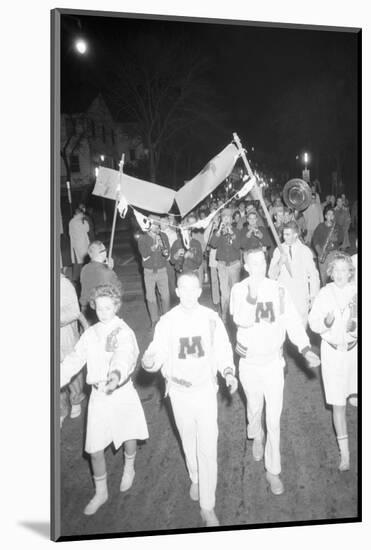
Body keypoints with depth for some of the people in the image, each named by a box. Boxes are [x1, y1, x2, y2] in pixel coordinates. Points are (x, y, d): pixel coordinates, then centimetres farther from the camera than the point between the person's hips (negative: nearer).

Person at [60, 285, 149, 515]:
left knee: (129, 437, 18)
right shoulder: (90, 334, 1)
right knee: (95, 447, 8)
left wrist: (116, 375, -57)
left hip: (122, 391, -3)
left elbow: (123, 356, -36)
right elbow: (74, 360, 3)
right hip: (98, 395, 3)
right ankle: (101, 492, 31)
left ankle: (129, 469, 51)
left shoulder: (124, 332, -16)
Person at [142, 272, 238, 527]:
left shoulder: (211, 318, -10)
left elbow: (222, 349, -1)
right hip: (179, 391, 1)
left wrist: (228, 372, -15)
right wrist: (150, 361, -34)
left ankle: (208, 506, 14)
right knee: (189, 442, 21)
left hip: (206, 389, -1)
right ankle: (196, 478, 49)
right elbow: (159, 352, -12)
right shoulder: (167, 322, -11)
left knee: (208, 448, -2)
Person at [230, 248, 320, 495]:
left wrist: (306, 348, -17)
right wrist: (252, 296, -39)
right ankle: (256, 436, 55)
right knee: (255, 407, 22)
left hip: (274, 361, 0)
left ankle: (273, 471, 21)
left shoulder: (279, 290, -10)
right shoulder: (239, 290, -13)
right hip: (249, 362, 0)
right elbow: (241, 321, -26)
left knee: (274, 419, 4)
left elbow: (292, 321, -7)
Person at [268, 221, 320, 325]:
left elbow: (313, 274, 6)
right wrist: (280, 262, -19)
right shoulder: (279, 250, 2)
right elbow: (272, 275, -2)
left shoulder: (305, 250, 0)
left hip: (301, 297, -1)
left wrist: (313, 296, 5)